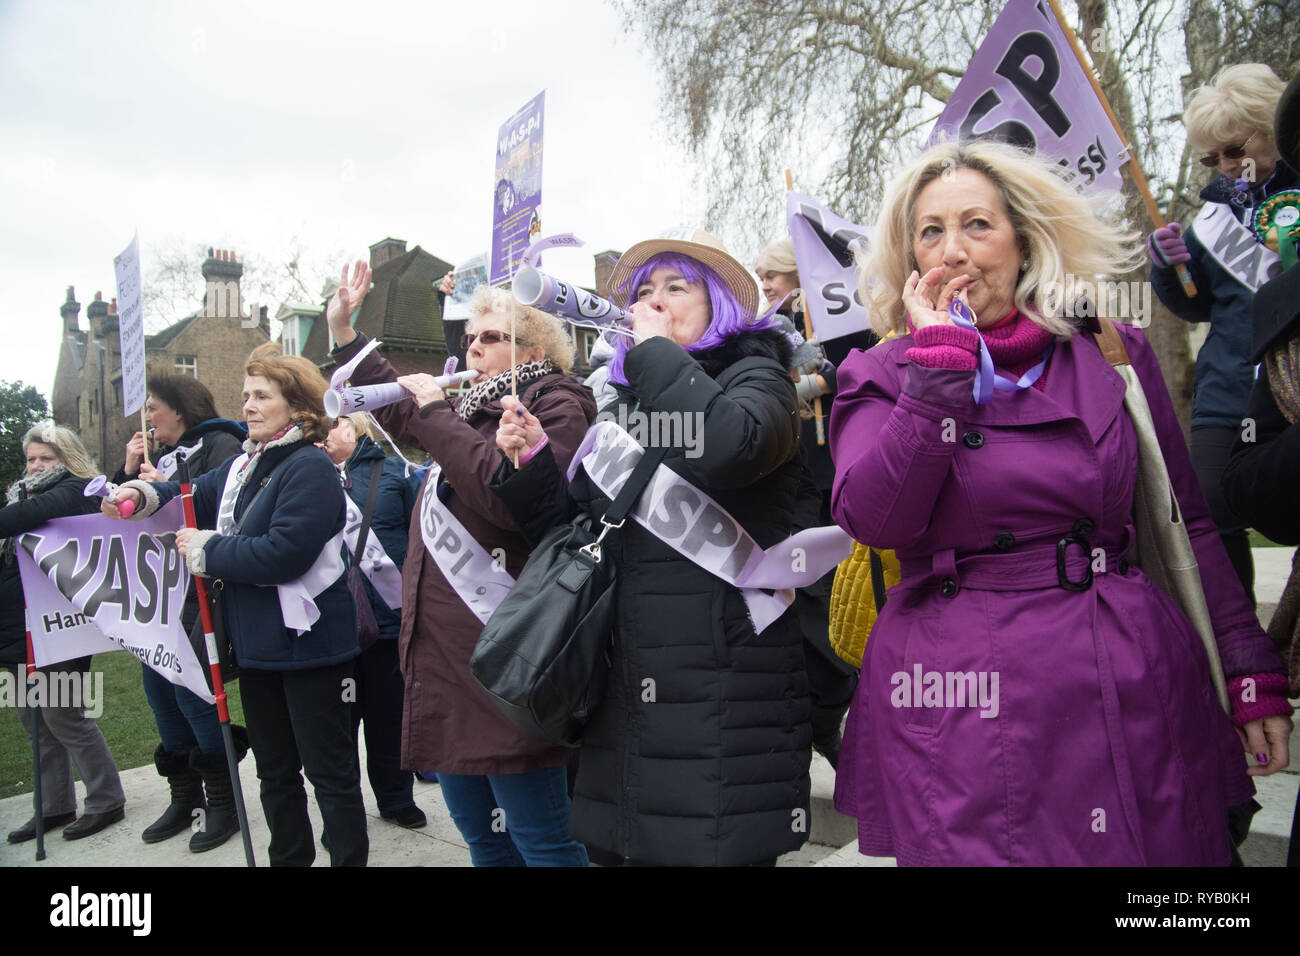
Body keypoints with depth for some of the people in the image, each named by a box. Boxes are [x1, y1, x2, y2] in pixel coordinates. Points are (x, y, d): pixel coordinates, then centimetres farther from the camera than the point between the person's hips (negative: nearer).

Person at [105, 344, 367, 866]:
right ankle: (289, 856, 38)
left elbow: (283, 552, -26)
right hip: (257, 644, 9)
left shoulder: (310, 468, -17)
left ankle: (350, 856, 17)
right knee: (274, 768, 22)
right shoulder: (244, 465, 11)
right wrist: (144, 495, -5)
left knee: (329, 769, 3)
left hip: (306, 642, -9)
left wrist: (206, 550, -15)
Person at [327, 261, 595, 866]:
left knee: (539, 839, 0)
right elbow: (397, 407, 37)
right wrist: (342, 329, 34)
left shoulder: (556, 407, -8)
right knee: (481, 835, 19)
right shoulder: (472, 410, 18)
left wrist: (436, 413, -17)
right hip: (444, 656, 9)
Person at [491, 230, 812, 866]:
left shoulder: (755, 375, 2)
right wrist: (531, 461, 4)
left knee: (715, 844, 0)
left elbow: (729, 446, -24)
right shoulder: (623, 402, 19)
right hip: (626, 684, 6)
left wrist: (657, 350, -10)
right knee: (622, 844, 13)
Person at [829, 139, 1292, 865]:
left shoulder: (1114, 353, 7)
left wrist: (1252, 668, 6)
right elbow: (873, 520, -16)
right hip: (962, 695, -2)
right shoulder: (881, 376, 2)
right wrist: (943, 358, -14)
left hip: (1134, 690, 3)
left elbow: (1187, 521, 11)